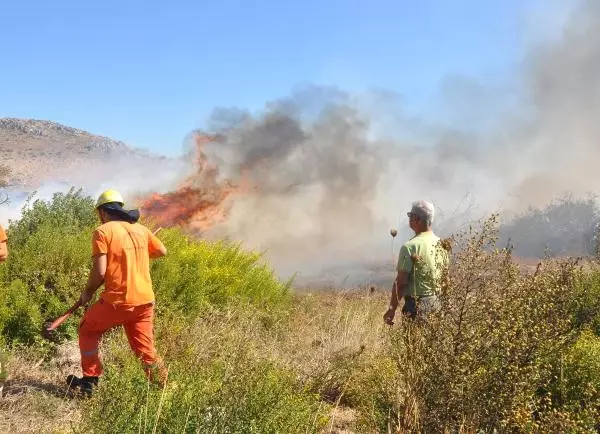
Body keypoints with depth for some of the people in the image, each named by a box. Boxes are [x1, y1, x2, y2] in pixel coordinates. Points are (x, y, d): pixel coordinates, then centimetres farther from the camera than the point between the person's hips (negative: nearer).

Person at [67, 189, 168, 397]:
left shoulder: (103, 231, -6)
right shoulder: (141, 229, 10)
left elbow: (100, 272, -13)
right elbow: (162, 251, 25)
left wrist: (87, 293, 4)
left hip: (117, 301, -4)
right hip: (145, 301, 5)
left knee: (88, 330, 20)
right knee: (145, 350, 13)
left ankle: (89, 381, 23)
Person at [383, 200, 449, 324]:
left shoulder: (410, 247, -14)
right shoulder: (442, 244, 7)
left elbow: (400, 282, -15)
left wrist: (392, 309, -9)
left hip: (418, 304, -7)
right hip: (438, 303, 7)